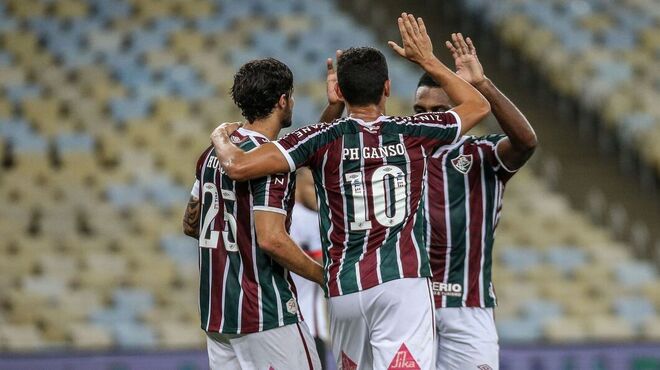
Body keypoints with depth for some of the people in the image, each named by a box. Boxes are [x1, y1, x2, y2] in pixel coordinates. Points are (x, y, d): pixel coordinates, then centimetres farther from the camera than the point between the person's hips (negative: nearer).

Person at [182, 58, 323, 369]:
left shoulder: (212, 153, 10)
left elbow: (190, 224, 20)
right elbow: (272, 239, -23)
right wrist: (323, 276, -12)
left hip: (214, 310, 8)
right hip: (264, 314, -8)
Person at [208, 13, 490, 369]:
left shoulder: (322, 140, 0)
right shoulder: (413, 133, 4)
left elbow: (239, 166, -9)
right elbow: (479, 106, 23)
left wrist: (220, 138, 13)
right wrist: (428, 61, 27)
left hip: (345, 289, 2)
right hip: (403, 283, -2)